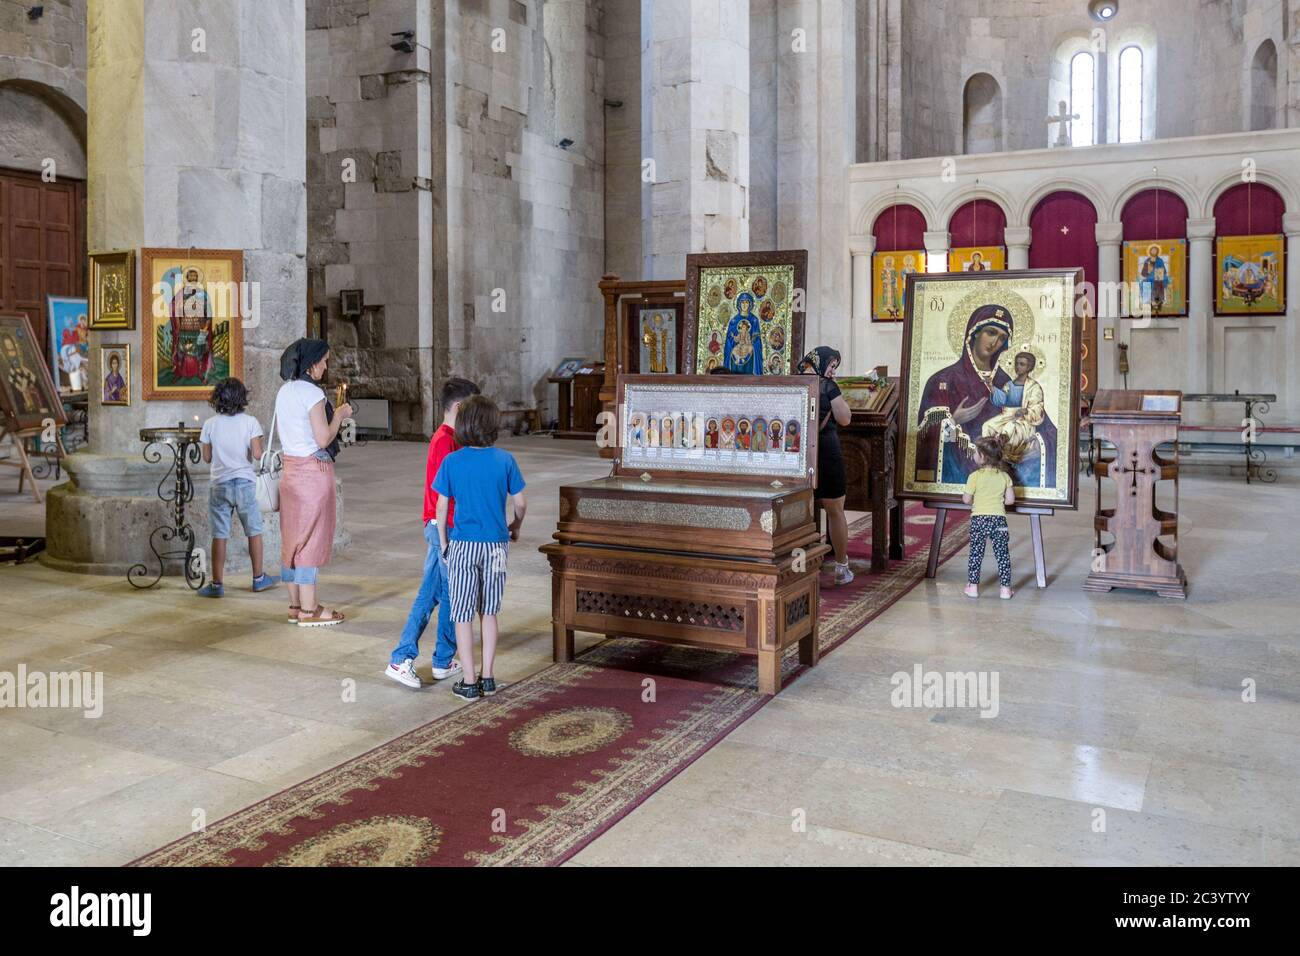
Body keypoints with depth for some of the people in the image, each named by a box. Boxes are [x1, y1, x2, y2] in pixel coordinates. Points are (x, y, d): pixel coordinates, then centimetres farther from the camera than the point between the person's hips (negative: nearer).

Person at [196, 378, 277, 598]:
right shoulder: (250, 422, -7)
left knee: (219, 536, 3)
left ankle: (217, 584, 6)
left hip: (219, 484, 1)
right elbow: (257, 454, -13)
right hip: (245, 483, -1)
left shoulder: (210, 424, -1)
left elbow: (207, 458, 4)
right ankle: (258, 578, 20)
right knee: (254, 532, 12)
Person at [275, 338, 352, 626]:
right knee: (312, 537, -2)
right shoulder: (312, 393, -14)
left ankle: (295, 605, 19)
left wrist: (333, 413, 17)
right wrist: (340, 415, -2)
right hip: (314, 469, -8)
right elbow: (323, 439, -18)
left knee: (292, 537, 11)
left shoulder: (284, 392, 12)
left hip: (290, 469, 8)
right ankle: (309, 610, 3)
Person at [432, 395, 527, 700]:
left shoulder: (452, 462, -7)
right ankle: (487, 678, 19)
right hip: (495, 545, 2)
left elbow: (441, 507, -4)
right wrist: (515, 528, 20)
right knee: (489, 613, 14)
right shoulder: (505, 460, -5)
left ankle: (469, 683, 10)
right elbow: (520, 503, 1)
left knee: (463, 615, 6)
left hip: (463, 546, -2)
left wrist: (443, 542, 10)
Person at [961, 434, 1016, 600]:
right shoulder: (1004, 476, 1)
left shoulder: (975, 476, -9)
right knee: (1003, 555, 8)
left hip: (979, 519, -2)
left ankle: (973, 587, 11)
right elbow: (1010, 500, 2)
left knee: (976, 553, 8)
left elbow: (966, 499, -7)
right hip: (999, 519, 2)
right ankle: (1005, 589, 11)